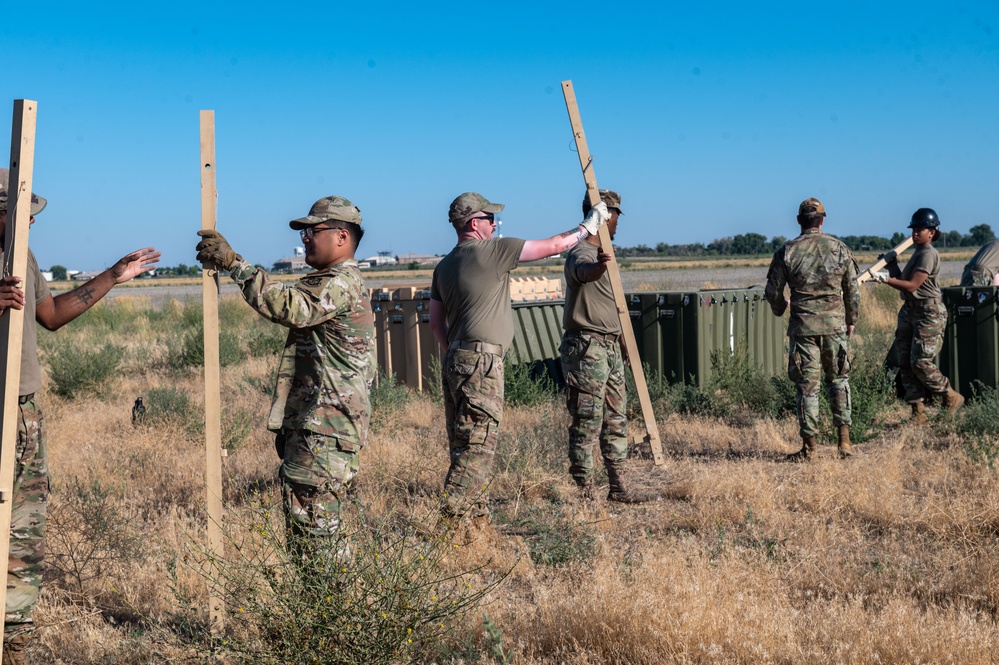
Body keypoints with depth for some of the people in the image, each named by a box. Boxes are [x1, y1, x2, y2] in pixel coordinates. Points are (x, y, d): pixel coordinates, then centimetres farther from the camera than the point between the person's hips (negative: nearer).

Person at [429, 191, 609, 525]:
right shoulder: (492, 251, -7)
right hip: (481, 362, -9)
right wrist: (589, 225, 12)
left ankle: (476, 519, 18)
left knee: (465, 446, 12)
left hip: (455, 360, 9)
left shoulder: (444, 266, 16)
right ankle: (452, 521, -11)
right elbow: (552, 246, -1)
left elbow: (435, 321, 20)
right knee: (476, 448, -8)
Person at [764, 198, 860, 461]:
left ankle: (809, 446, 6)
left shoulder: (787, 252, -4)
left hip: (803, 327, -1)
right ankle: (844, 439, 8)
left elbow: (772, 291, 1)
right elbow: (853, 291, 4)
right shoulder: (840, 249, 0)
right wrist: (852, 321, 19)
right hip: (835, 325, 1)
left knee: (807, 385, 4)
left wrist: (780, 308, 22)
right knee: (838, 380, 15)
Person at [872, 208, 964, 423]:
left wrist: (885, 278, -26)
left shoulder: (928, 254, -14)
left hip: (928, 314, -10)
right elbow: (903, 281, 22)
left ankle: (951, 397, 10)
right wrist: (892, 265, 14)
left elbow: (912, 286, -21)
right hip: (910, 311, 10)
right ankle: (917, 413, 8)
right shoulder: (917, 253, 16)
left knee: (921, 362, -11)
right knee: (905, 364, 4)